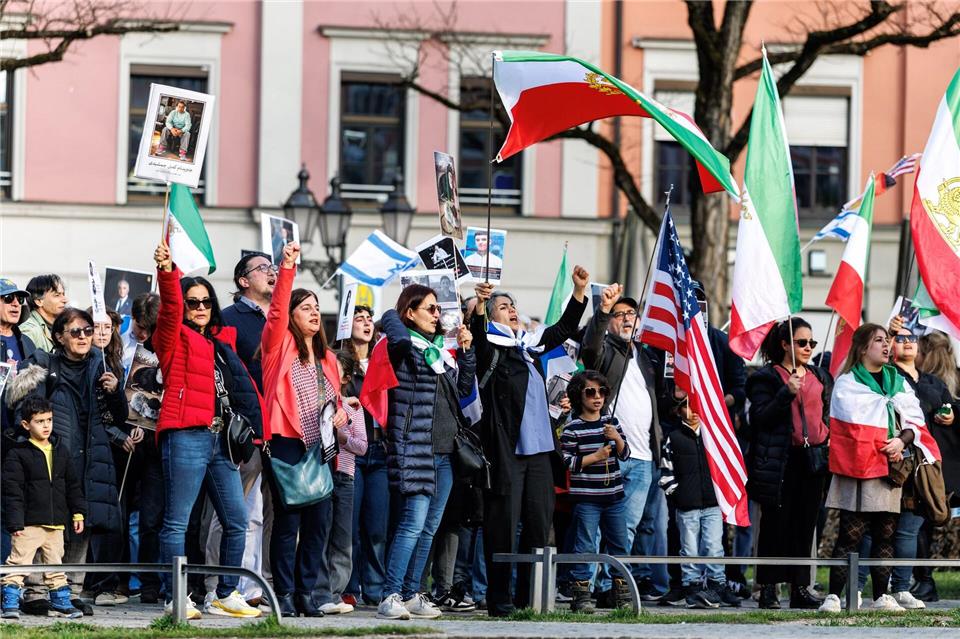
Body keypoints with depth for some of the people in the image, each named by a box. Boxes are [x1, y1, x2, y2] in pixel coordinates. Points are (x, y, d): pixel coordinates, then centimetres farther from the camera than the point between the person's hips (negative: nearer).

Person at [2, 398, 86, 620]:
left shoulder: (60, 451, 10)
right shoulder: (18, 454, -7)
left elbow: (72, 485, 17)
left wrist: (78, 512, 13)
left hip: (55, 522, 5)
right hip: (28, 523, -5)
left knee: (55, 564, 14)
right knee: (18, 563, -7)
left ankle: (61, 602, 22)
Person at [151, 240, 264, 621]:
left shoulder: (222, 341, 20)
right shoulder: (176, 338, 2)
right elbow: (170, 309, -15)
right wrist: (167, 273, -31)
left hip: (220, 439, 7)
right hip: (186, 437, -7)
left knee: (237, 521, 6)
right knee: (177, 522, -5)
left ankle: (226, 596, 16)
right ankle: (174, 600, -5)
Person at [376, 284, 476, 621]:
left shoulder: (441, 349, 18)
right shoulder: (405, 347, -5)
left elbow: (464, 389, 20)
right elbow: (390, 318, -24)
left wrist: (466, 351, 14)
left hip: (444, 452, 8)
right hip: (415, 450, -8)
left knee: (429, 528, 9)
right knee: (413, 523, -14)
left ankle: (411, 595, 14)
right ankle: (390, 597, -14)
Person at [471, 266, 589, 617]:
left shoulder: (529, 345, 18)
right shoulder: (491, 347, -2)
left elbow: (564, 329, 28)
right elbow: (477, 337, -24)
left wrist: (580, 290, 20)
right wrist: (480, 305, -42)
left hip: (539, 449, 7)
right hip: (506, 450, -7)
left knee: (539, 523, 7)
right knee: (503, 525, -5)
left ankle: (529, 597, 12)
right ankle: (499, 598, -2)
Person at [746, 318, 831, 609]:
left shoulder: (820, 377, 18)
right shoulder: (767, 377, 0)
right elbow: (760, 417, -9)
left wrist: (827, 439, 8)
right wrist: (787, 394, -19)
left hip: (813, 458, 5)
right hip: (781, 461, -5)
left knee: (805, 524, 6)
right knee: (776, 523, -4)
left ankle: (800, 588, 9)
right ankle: (768, 589, 0)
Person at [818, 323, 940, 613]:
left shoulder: (898, 381, 16)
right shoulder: (847, 383, 0)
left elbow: (915, 419, 10)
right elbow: (854, 426, -8)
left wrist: (902, 440, -9)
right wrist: (885, 447, -11)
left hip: (890, 468, 5)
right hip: (858, 469, -5)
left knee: (885, 535, 6)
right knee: (850, 534, -9)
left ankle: (881, 597, 10)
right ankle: (833, 596, -9)